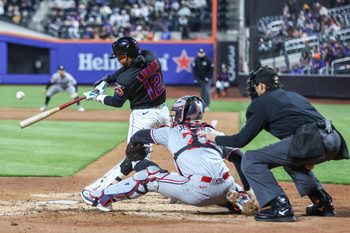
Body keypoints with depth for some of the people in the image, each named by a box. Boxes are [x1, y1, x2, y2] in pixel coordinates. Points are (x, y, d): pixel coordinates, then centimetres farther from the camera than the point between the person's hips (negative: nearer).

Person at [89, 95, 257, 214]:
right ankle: (240, 200, 3)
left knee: (149, 176, 13)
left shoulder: (172, 132, 19)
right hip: (225, 188, 3)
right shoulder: (212, 132, 25)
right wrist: (245, 190, 18)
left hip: (199, 190, -3)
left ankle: (105, 197, 14)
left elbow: (138, 136, 32)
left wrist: (130, 148, 54)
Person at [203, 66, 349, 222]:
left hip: (310, 141, -8)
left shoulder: (261, 102, 9)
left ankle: (279, 208, -9)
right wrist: (310, 157, 28)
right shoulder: (293, 96, 31)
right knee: (290, 159, 38)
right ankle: (323, 202, 28)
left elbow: (241, 140, 9)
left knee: (251, 160, 1)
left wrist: (215, 138, 25)